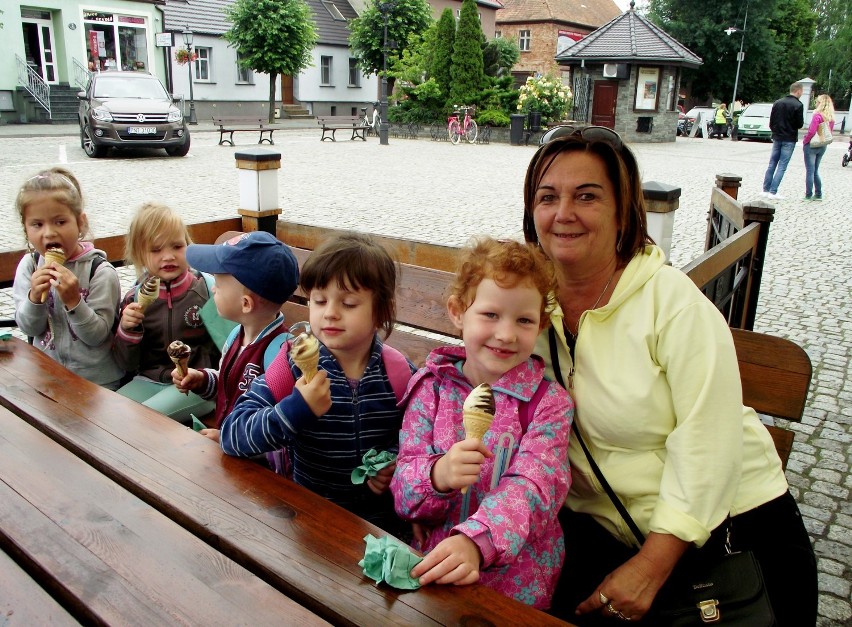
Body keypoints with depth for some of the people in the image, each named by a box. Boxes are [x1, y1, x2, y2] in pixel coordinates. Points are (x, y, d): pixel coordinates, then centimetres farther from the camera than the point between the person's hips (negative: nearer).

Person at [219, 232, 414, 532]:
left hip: (379, 516, 0)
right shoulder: (295, 364, -8)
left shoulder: (398, 372, -5)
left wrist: (397, 463, -11)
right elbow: (231, 435, -14)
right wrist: (295, 411, -29)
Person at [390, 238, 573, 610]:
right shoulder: (431, 388, -1)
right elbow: (402, 492, -3)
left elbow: (531, 488, -16)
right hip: (433, 572, 1)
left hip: (518, 584, -1)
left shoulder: (549, 403, -3)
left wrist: (474, 542, -34)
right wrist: (438, 475, -25)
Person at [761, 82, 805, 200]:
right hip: (789, 139, -5)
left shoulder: (777, 103, 6)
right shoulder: (798, 105, -12)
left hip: (777, 138, 5)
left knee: (772, 165, 11)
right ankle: (773, 192, -6)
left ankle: (765, 190, 11)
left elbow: (771, 121, 9)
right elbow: (800, 124, -11)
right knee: (782, 166, -3)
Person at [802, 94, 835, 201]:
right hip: (823, 146, 7)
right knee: (815, 171, 16)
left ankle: (808, 195, -1)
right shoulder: (831, 118, 7)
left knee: (810, 171, -2)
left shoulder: (817, 115, -16)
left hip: (812, 145, -7)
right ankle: (818, 194, 16)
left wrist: (805, 142, -8)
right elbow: (830, 132, 12)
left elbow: (812, 132, -20)